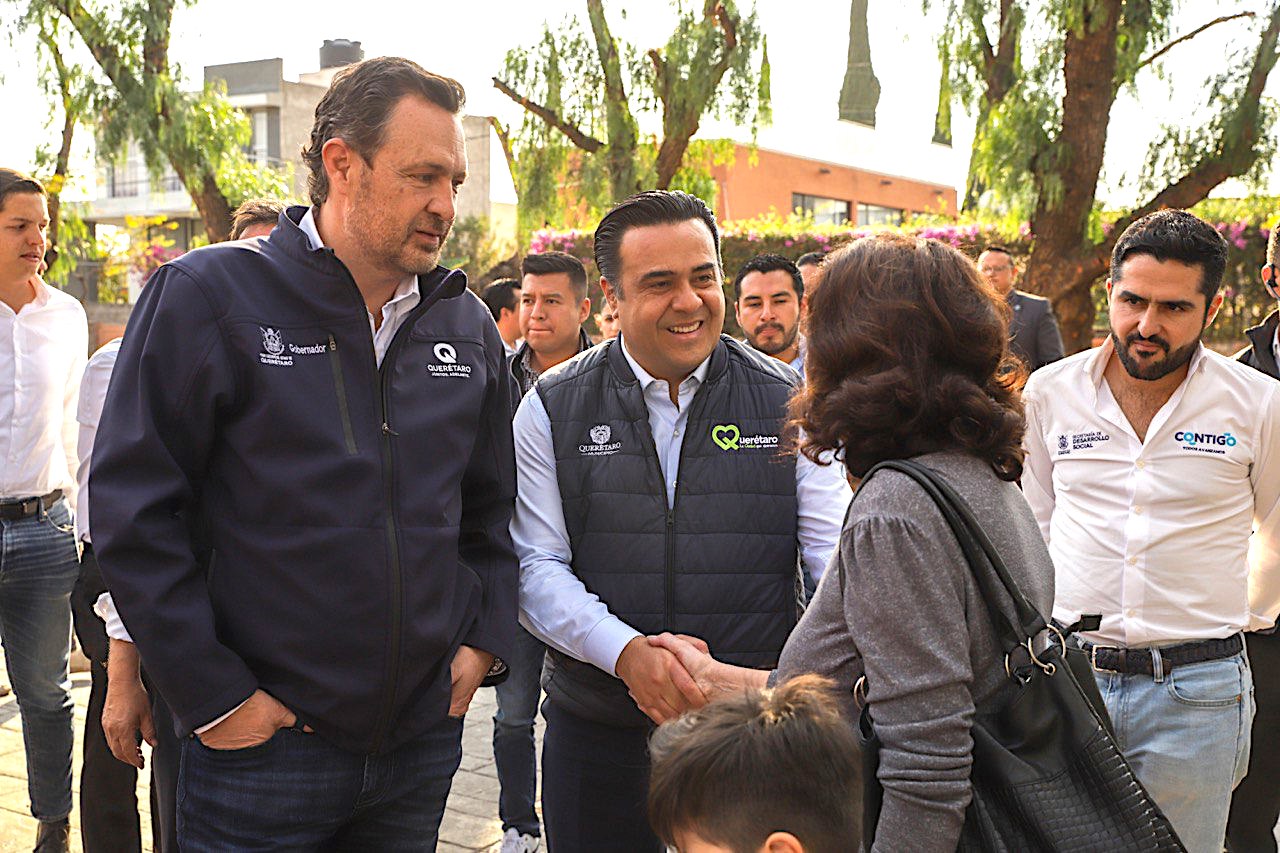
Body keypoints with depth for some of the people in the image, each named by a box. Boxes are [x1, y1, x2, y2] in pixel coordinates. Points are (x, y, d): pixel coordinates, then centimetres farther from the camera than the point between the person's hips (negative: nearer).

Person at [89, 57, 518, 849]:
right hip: (262, 744, -4)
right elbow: (134, 508, -11)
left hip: (424, 738, 5)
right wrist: (212, 695, -12)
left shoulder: (468, 325, 5)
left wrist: (483, 638, 5)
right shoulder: (208, 297, -10)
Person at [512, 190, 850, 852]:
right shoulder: (554, 408, -1)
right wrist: (627, 653, -21)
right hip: (597, 731, 0)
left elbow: (837, 551, -5)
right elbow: (537, 568, -6)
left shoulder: (784, 404, 0)